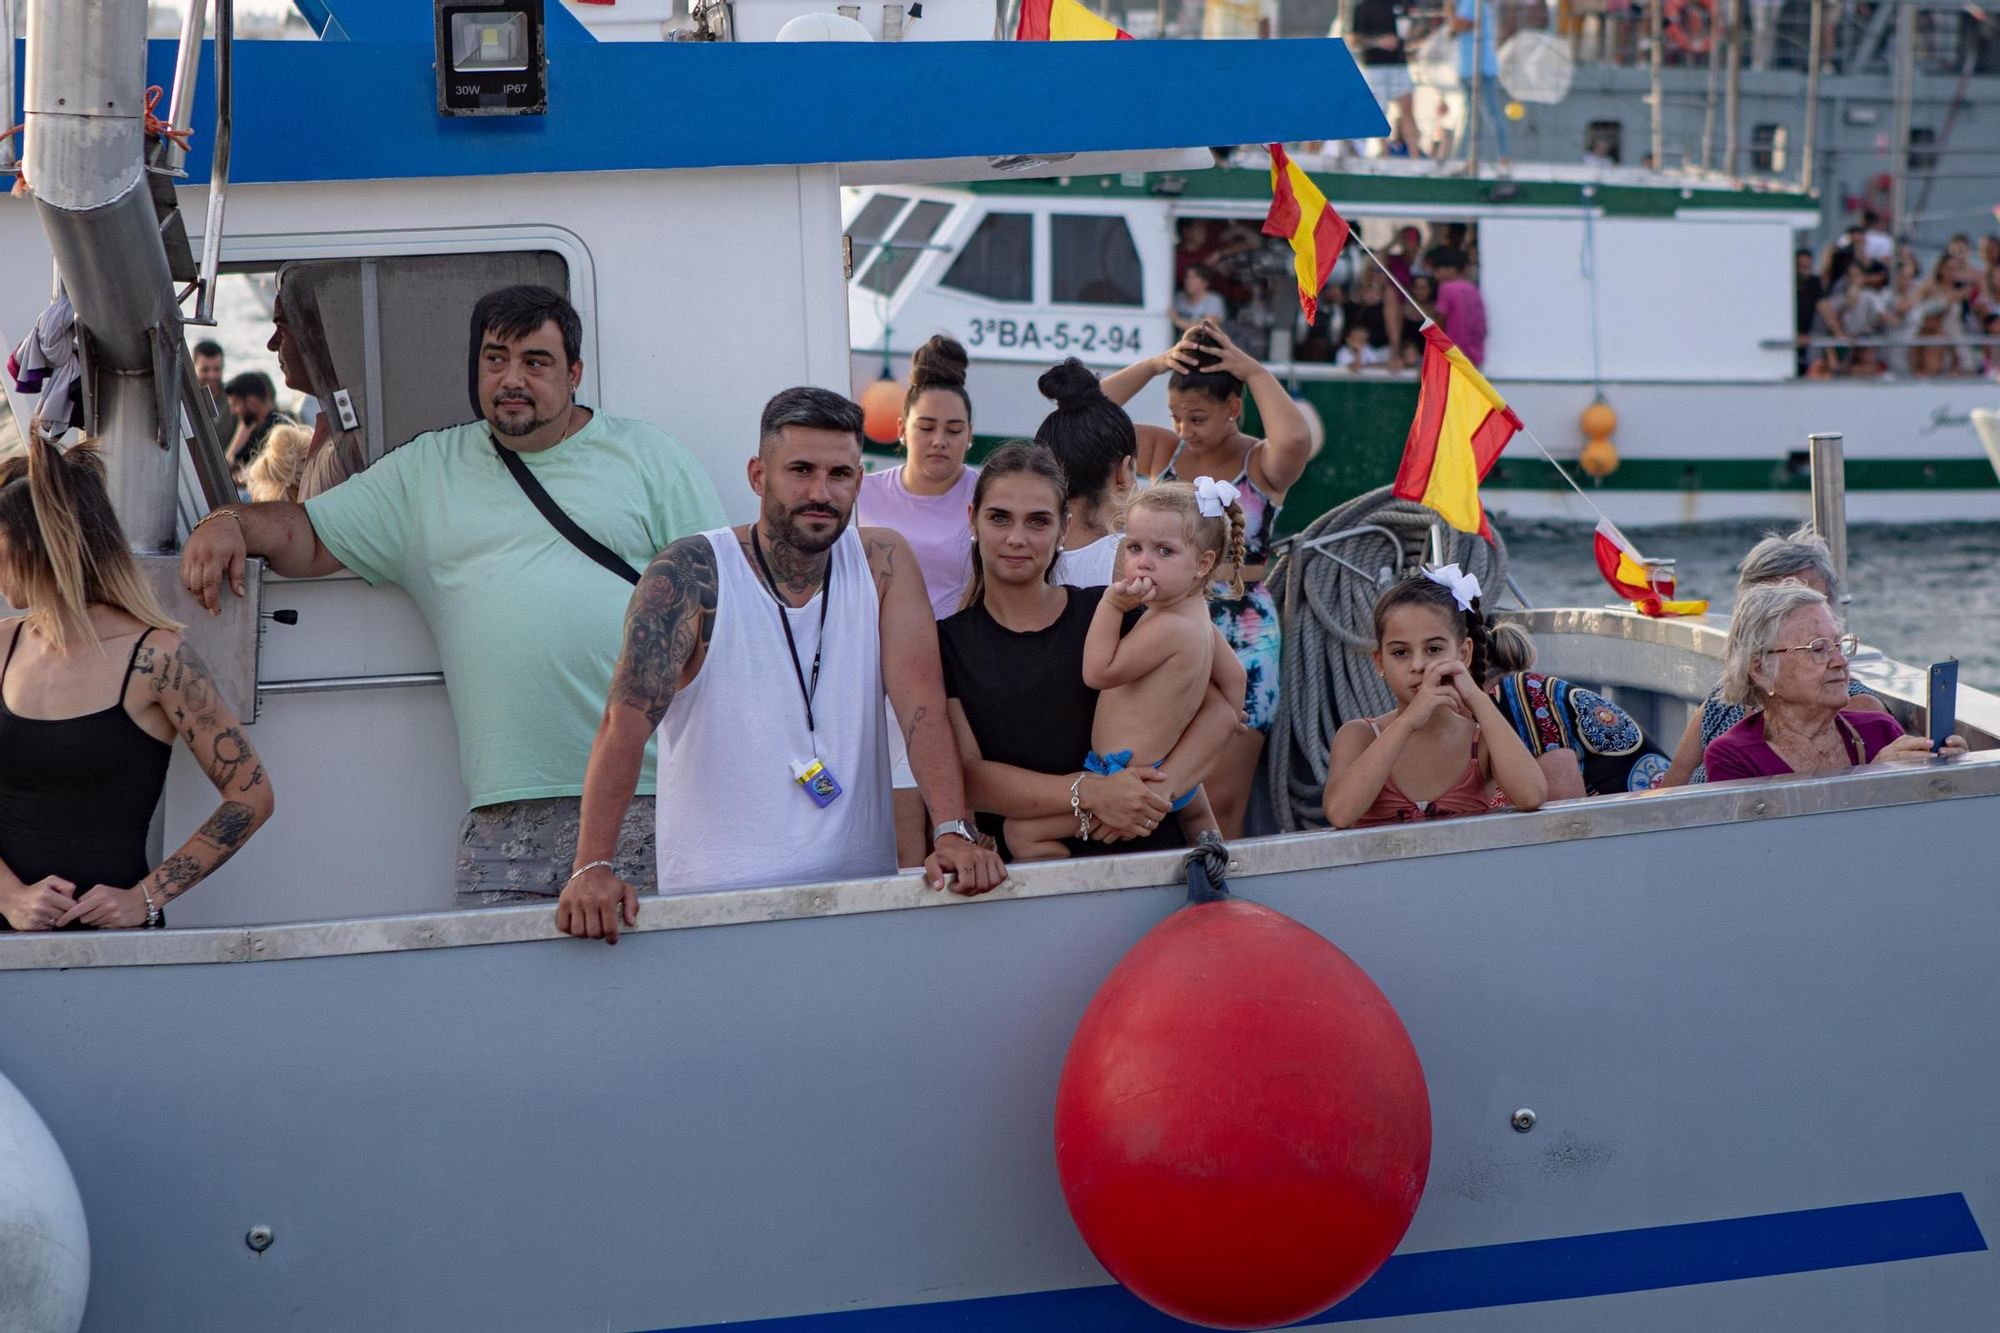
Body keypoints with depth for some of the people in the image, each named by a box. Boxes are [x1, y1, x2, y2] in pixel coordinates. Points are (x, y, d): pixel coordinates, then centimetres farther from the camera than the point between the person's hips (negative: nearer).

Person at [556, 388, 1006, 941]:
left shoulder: (883, 561, 5)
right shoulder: (691, 575, -5)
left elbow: (923, 704, -2)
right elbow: (627, 718, -14)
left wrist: (953, 832, -18)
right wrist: (594, 866, -27)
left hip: (862, 888, 3)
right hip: (716, 898, -3)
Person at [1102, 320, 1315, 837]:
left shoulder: (1262, 464, -2)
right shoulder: (1163, 451, 8)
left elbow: (1295, 439, -26)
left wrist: (1254, 372, -14)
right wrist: (1154, 365, -8)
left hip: (1241, 638, -3)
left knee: (1222, 800, -2)